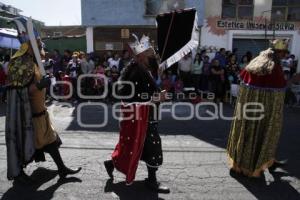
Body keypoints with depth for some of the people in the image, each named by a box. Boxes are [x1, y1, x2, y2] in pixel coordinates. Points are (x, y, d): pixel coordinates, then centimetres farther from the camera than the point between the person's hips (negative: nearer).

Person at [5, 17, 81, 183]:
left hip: (38, 110, 9)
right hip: (25, 112, -9)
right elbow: (17, 92, -22)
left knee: (49, 138, 13)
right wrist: (39, 85, -27)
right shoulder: (19, 63, -19)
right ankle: (17, 172, 29)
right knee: (23, 141, 6)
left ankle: (62, 169, 25)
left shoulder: (32, 61, 11)